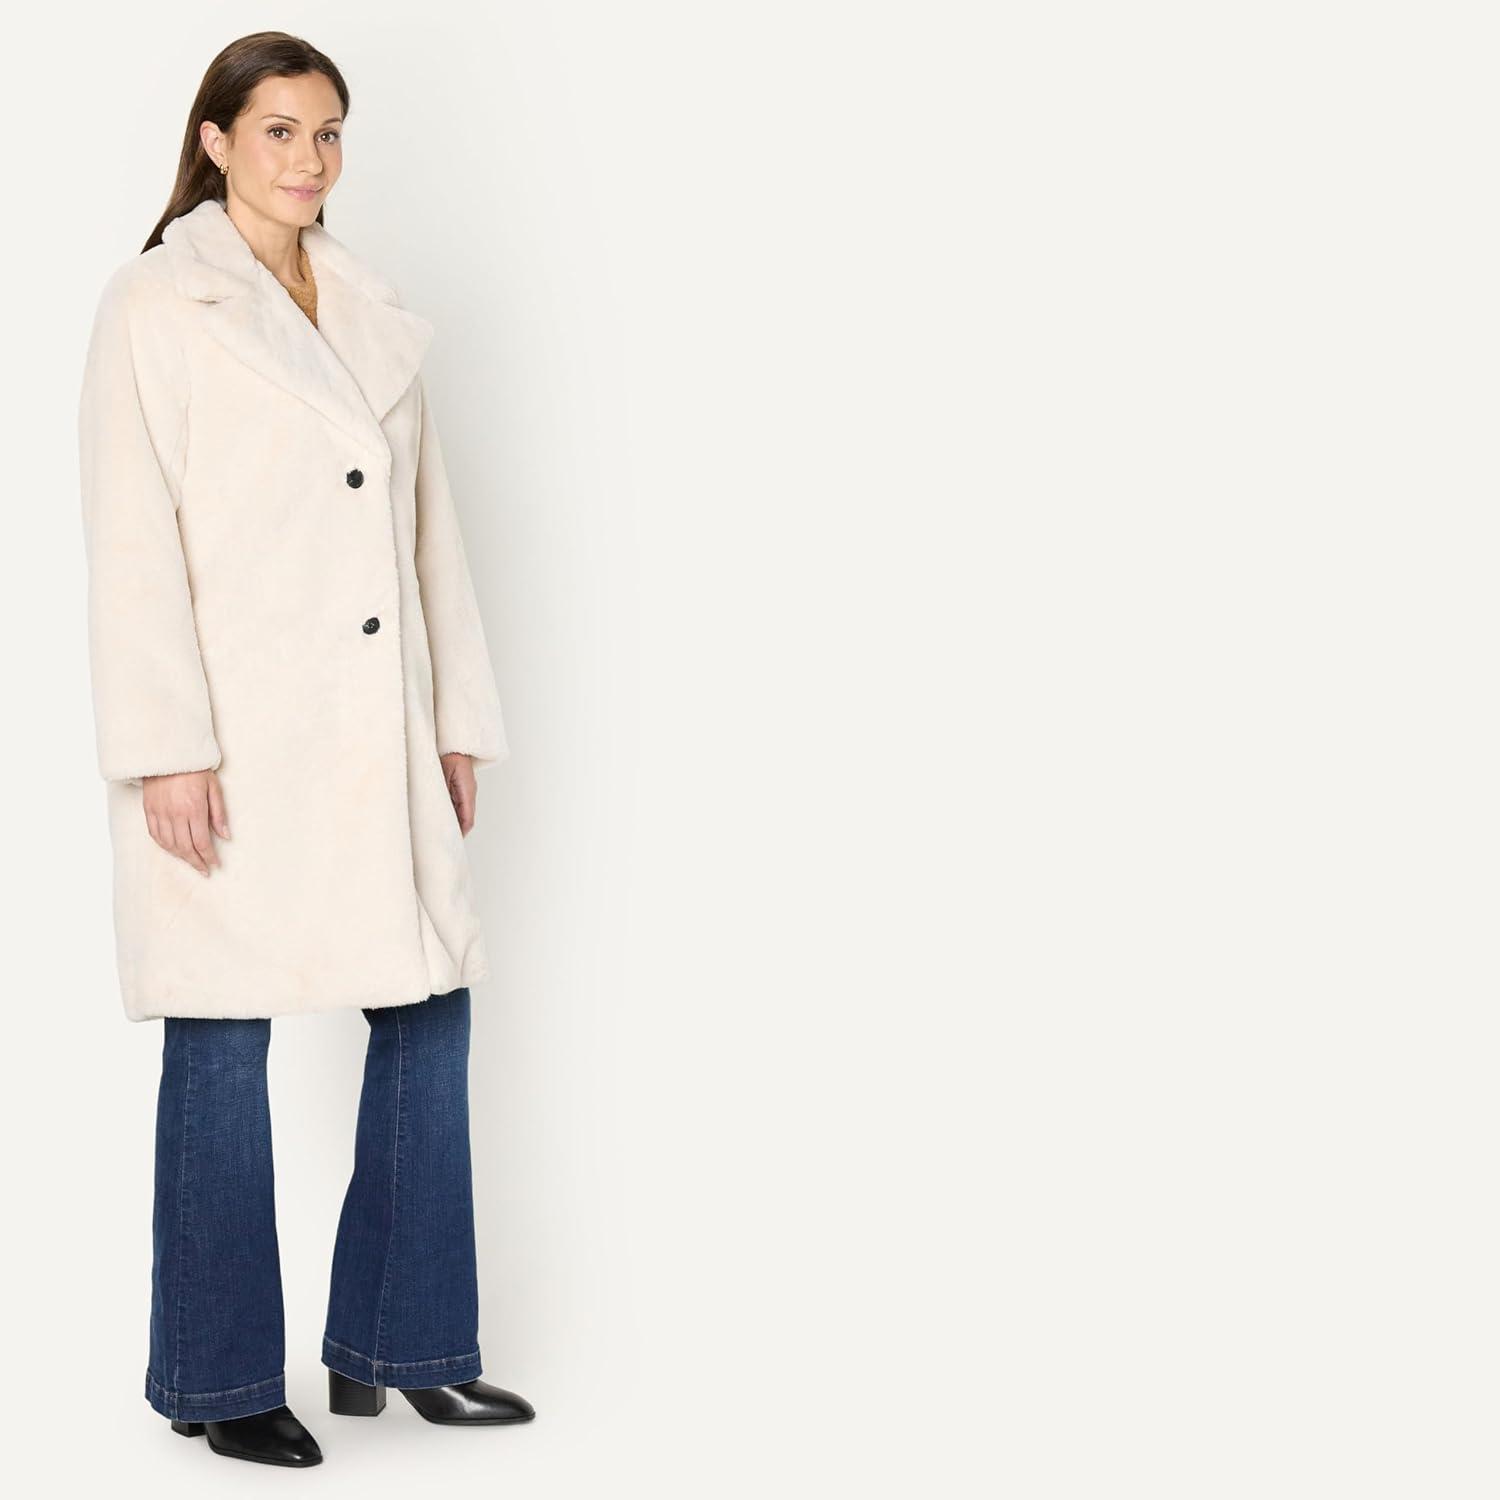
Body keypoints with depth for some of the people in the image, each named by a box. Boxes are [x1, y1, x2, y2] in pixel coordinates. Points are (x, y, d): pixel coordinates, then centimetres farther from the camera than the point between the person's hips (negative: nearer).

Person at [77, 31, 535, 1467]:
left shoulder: (373, 313, 15)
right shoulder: (154, 307, -3)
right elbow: (130, 541, -9)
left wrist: (458, 720, 11)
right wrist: (166, 749, -15)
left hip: (374, 733, 6)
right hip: (232, 739, -6)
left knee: (429, 1009, 7)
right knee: (224, 1043, 2)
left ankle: (398, 1341, 21)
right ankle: (216, 1380, 16)